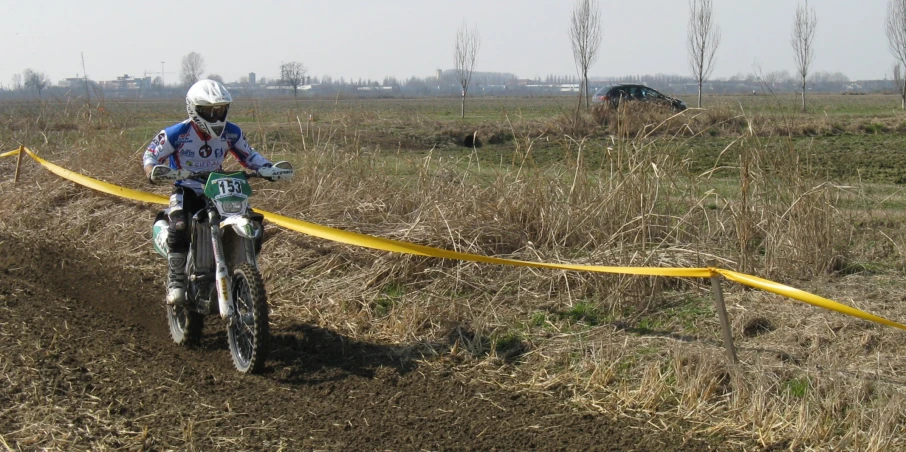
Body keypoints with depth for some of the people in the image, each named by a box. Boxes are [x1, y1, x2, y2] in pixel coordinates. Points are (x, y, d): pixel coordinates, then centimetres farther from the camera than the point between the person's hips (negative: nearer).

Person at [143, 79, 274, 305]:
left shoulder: (231, 132, -4)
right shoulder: (177, 133, -14)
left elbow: (249, 155, 10)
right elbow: (151, 155, -5)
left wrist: (269, 167, -9)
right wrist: (153, 172, -28)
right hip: (185, 190, -3)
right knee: (179, 228, -32)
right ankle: (176, 283, -25)